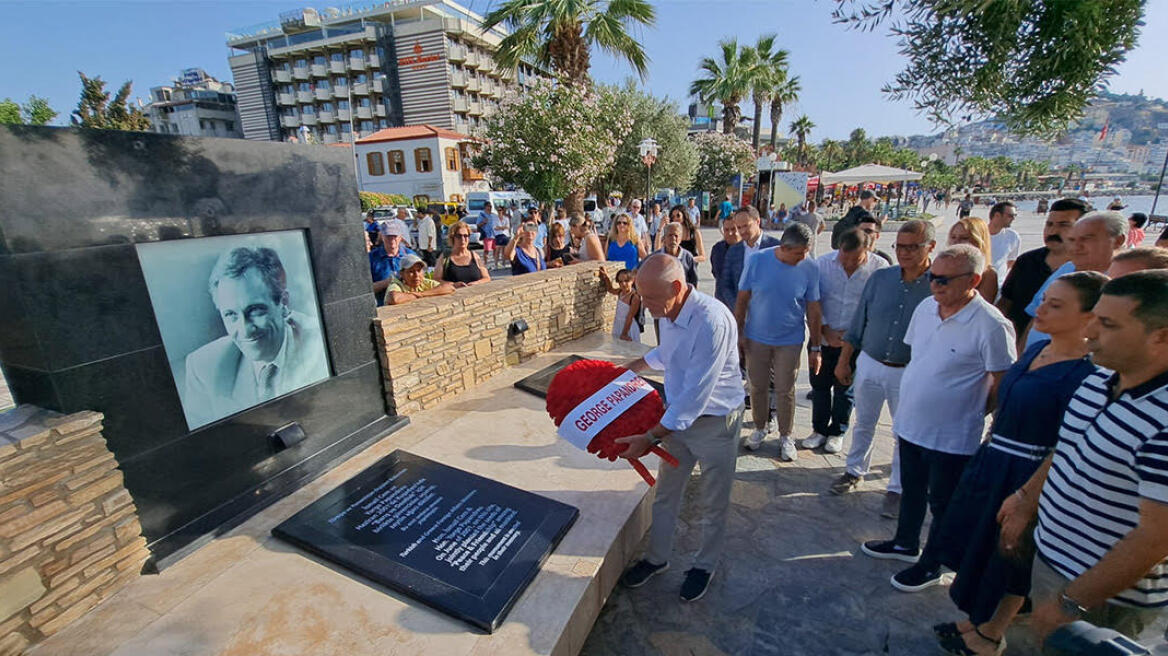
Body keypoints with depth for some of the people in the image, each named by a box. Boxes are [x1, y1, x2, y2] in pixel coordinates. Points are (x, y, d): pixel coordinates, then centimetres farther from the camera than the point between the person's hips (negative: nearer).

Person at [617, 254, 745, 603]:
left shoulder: (711, 321, -31)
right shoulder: (668, 312, -6)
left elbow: (695, 396, -30)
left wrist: (649, 438, -26)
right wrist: (632, 367, 23)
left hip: (715, 421, -7)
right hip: (678, 416, 7)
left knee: (713, 504, 15)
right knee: (665, 493, 19)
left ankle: (705, 565, 39)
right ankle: (657, 557, 40)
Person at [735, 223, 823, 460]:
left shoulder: (810, 269, -9)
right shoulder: (757, 261, -11)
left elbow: (814, 311, -2)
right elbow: (742, 300, -3)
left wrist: (815, 347, 0)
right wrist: (738, 334, -2)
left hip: (790, 341, 0)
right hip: (756, 338, 1)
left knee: (785, 391, 8)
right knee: (757, 387, 12)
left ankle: (785, 436, 28)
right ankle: (760, 427, 34)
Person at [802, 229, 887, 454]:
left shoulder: (880, 267, -10)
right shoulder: (822, 264, -7)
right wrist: (826, 331, -9)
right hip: (823, 337, 2)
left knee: (845, 388, 11)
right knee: (819, 385, 11)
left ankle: (837, 432, 30)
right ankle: (819, 429, 29)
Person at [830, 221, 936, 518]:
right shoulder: (879, 278, -3)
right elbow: (858, 323, 4)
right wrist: (843, 361, 5)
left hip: (909, 374, -2)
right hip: (869, 364, 3)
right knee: (863, 424, 17)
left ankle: (896, 488, 30)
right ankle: (855, 471, 37)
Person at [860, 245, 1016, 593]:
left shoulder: (992, 325, -21)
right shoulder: (925, 307, -1)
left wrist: (968, 413, -3)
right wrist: (909, 404, 12)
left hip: (952, 437, -6)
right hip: (911, 424, 6)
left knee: (942, 504, 15)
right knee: (911, 491, 25)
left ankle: (930, 566, 35)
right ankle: (905, 544, 46)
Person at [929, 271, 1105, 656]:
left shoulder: (1087, 371, -21)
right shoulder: (1036, 349, 4)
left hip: (1027, 476, -8)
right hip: (992, 463, 8)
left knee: (1008, 560, 12)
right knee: (980, 548, 21)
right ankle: (979, 620, 43)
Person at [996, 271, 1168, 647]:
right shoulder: (1101, 379, -3)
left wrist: (1071, 603, -20)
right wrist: (1027, 497, 14)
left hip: (1105, 595, -7)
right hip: (1050, 556, 7)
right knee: (1046, 643, 25)